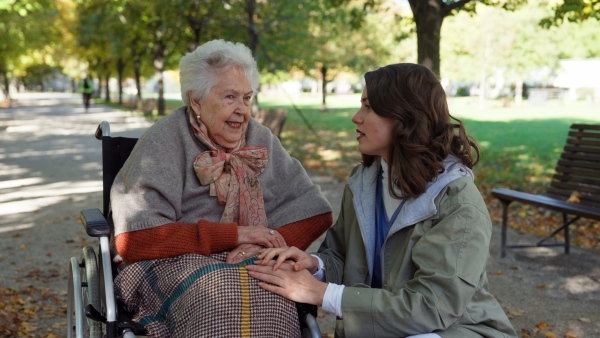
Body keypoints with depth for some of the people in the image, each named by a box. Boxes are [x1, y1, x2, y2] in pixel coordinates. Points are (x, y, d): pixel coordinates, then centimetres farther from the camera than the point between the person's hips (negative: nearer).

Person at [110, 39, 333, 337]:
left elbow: (315, 213, 7)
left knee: (273, 298, -31)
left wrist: (267, 242, -14)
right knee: (219, 299, -35)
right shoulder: (162, 142, -5)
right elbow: (134, 240, -14)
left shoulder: (261, 140, 8)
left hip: (254, 262, 3)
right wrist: (234, 234, -16)